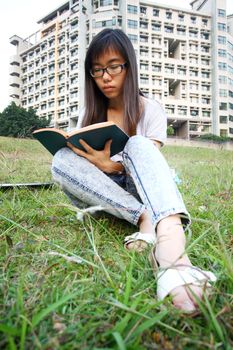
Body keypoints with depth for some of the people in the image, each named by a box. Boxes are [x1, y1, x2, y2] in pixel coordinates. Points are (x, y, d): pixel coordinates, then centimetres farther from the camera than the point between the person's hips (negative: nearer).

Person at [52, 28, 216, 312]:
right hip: (103, 192, 3)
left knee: (138, 145, -32)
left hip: (139, 191, -2)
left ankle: (171, 247, -57)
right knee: (61, 160, -26)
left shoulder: (151, 110, 0)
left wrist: (109, 165, -27)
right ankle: (146, 220, -35)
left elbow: (145, 161, -11)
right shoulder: (90, 113, 9)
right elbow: (81, 159, 7)